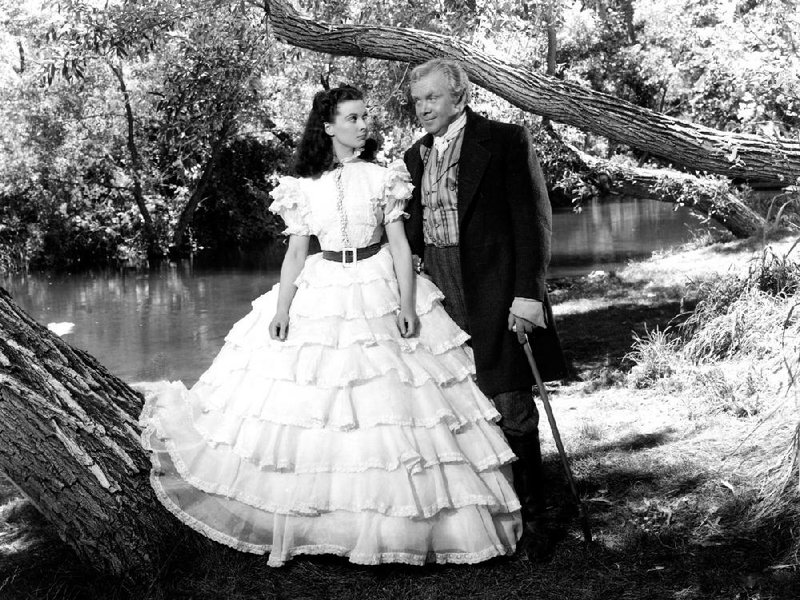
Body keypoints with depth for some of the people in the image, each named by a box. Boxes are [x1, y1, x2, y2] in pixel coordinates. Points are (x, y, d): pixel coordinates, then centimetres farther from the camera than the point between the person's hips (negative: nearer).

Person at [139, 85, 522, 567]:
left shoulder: (382, 178, 1)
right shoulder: (304, 187, 3)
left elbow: (400, 245, -1)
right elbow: (296, 253, 4)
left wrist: (407, 303, -12)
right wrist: (281, 309, -4)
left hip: (379, 292, -1)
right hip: (321, 296, 1)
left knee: (388, 407, -1)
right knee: (310, 413, 1)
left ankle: (394, 522, 11)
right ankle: (310, 516, 16)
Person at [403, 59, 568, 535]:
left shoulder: (506, 140, -3)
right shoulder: (417, 156, 16)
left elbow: (533, 219, -8)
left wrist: (528, 293, -15)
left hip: (496, 291, -6)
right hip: (440, 291, 6)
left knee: (510, 405, -1)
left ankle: (527, 511, 12)